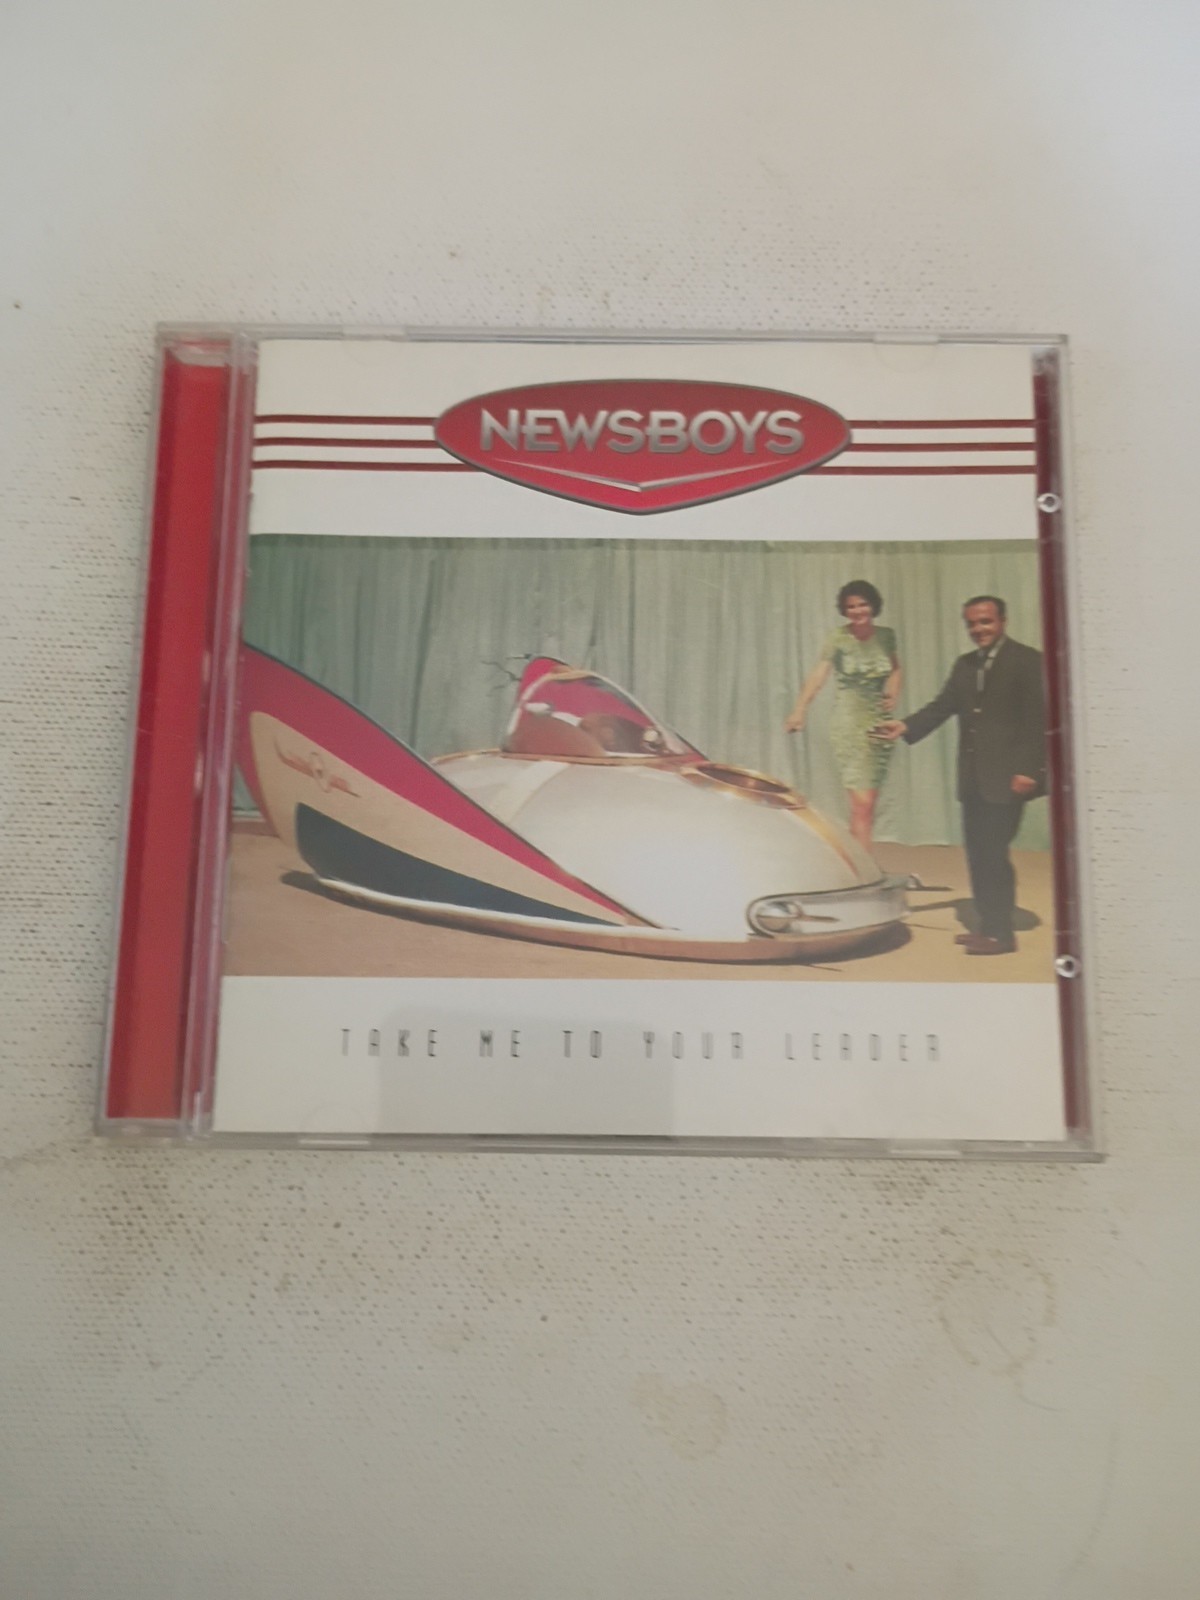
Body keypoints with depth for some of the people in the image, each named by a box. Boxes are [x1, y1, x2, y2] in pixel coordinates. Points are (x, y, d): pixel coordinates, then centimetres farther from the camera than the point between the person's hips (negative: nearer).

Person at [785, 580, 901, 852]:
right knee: (862, 803, -13)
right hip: (850, 723, -5)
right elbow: (818, 675, -17)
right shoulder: (838, 639, -6)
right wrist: (800, 710, -31)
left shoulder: (886, 636, 6)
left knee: (869, 802, 9)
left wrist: (894, 693, 2)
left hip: (880, 722, 5)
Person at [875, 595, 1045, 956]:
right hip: (972, 777, 7)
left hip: (1005, 776, -7)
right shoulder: (965, 664, 16)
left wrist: (1028, 770, -17)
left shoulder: (1027, 660, -5)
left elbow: (1037, 720, -11)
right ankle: (988, 926, 21)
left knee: (993, 853, -6)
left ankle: (1001, 933, 4)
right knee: (977, 854, 11)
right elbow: (943, 706, 9)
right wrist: (906, 726, -7)